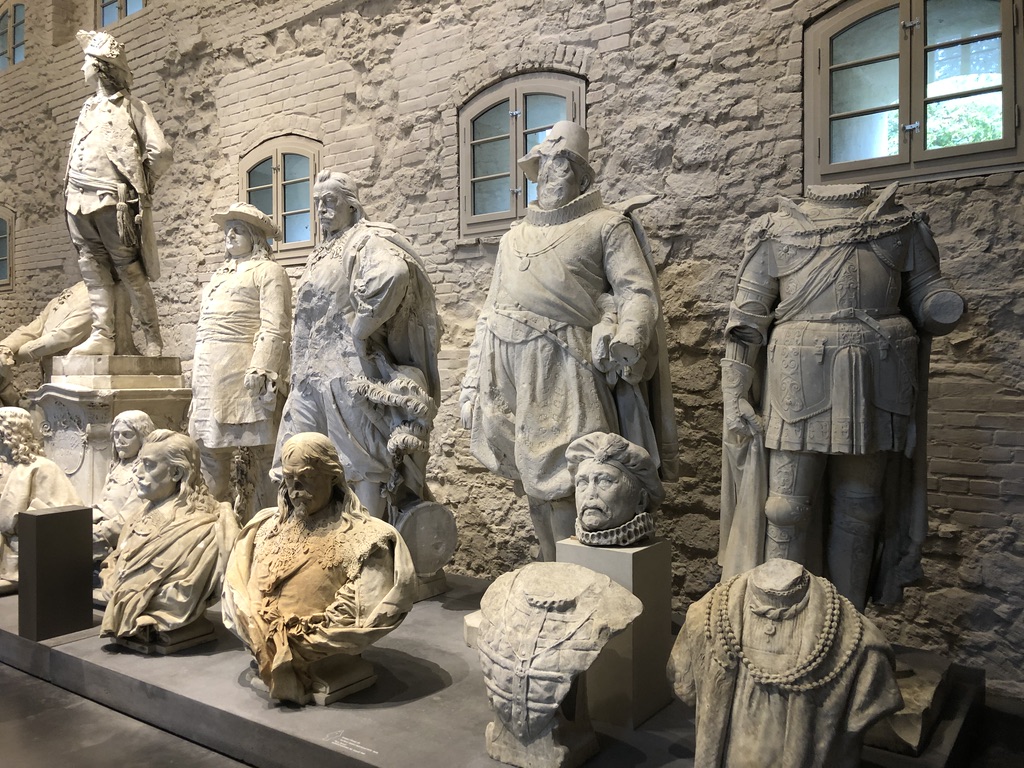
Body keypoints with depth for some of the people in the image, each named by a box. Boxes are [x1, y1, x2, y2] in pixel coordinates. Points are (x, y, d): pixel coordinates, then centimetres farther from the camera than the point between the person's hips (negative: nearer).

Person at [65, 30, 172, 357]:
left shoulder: (132, 106, 2)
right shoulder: (88, 108, 23)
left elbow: (160, 152, -9)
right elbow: (76, 156, 26)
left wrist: (139, 183, -1)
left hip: (111, 203, -7)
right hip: (79, 202, 7)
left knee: (129, 270, -5)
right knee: (94, 270, 1)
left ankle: (153, 340, 0)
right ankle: (102, 336, 0)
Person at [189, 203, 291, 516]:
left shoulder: (267, 271, 0)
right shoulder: (219, 275, 25)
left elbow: (275, 328, -12)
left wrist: (260, 369, -22)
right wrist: (199, 375, 20)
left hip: (244, 373, -9)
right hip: (211, 377, 9)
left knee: (259, 453, -5)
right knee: (210, 450, 11)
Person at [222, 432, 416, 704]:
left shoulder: (361, 537, -5)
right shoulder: (266, 526, 13)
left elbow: (366, 611, -10)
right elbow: (238, 588, 9)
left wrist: (300, 641, -14)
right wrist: (260, 635, -8)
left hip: (320, 658, -4)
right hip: (265, 648, 4)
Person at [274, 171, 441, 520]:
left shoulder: (366, 240, -5)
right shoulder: (320, 254, 22)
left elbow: (393, 274, -28)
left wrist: (360, 327, -20)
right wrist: (300, 372, 16)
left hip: (351, 373, -9)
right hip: (312, 376, 9)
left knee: (361, 464, -2)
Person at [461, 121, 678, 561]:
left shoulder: (605, 226, 8)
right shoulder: (514, 238, 24)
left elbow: (638, 291, -5)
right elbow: (490, 313, 22)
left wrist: (627, 339, -26)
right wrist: (472, 385, 16)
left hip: (566, 375, -5)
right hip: (511, 376, 5)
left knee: (566, 488, -10)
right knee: (534, 490, 10)